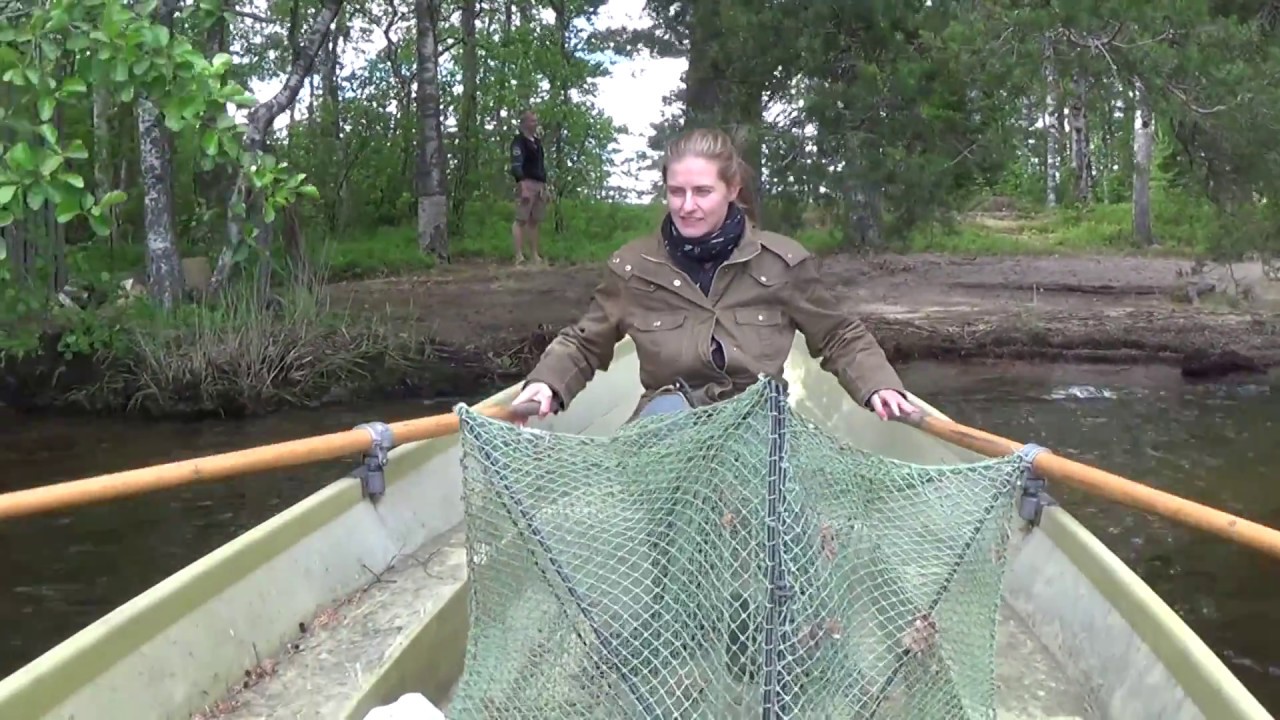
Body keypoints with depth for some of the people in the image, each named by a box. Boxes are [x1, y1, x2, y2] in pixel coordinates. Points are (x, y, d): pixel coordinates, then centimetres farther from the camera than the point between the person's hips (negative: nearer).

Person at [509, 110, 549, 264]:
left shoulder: (537, 141, 21)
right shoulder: (519, 141, -5)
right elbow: (516, 166, -15)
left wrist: (545, 186, 22)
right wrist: (523, 184, -25)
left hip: (540, 185, 8)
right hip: (527, 183, -8)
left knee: (534, 221, 10)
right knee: (521, 219, -12)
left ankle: (535, 255, 13)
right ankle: (519, 255, -18)